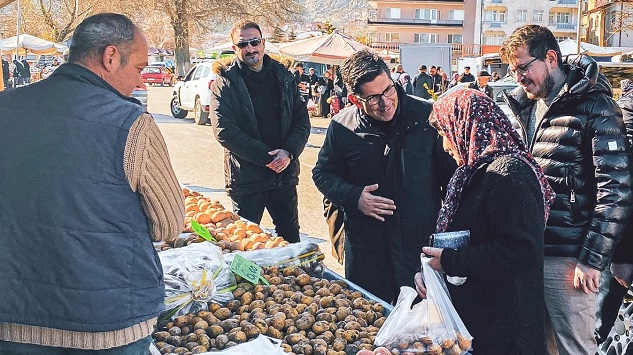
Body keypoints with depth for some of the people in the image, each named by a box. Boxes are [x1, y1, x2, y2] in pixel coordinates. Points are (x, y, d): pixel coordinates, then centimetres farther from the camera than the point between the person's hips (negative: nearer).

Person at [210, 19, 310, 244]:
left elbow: (302, 120, 6)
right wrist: (267, 157, -18)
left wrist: (288, 152, -13)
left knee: (290, 235, 16)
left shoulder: (283, 77, 7)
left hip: (284, 173, 4)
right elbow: (224, 130, -14)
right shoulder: (225, 82, -5)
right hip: (245, 177, -3)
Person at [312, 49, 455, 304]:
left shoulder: (427, 115, -6)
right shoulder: (342, 127, -4)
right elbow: (323, 173, 8)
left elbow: (450, 170, 3)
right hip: (366, 247, 1)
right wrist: (353, 197, -10)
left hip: (423, 241, 0)